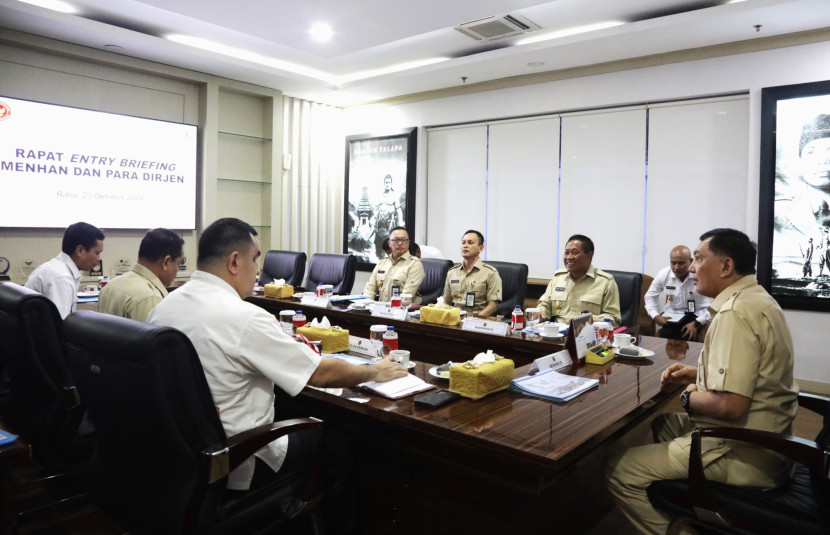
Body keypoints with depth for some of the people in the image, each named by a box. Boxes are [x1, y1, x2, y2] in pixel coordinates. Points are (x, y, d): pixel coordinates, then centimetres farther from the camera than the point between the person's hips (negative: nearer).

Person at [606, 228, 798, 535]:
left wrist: (689, 397, -10)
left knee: (619, 472, -11)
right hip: (766, 439, 11)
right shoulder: (757, 298, 9)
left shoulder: (735, 313, -24)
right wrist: (699, 375, 11)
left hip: (743, 456, -11)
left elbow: (729, 405, -30)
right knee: (663, 424, 28)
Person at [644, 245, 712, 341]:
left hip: (696, 316, -2)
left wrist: (697, 323, -23)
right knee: (666, 334, -28)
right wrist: (656, 316, -4)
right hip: (670, 317, 2)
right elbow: (650, 297, 12)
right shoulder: (663, 274, -3)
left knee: (688, 335, -30)